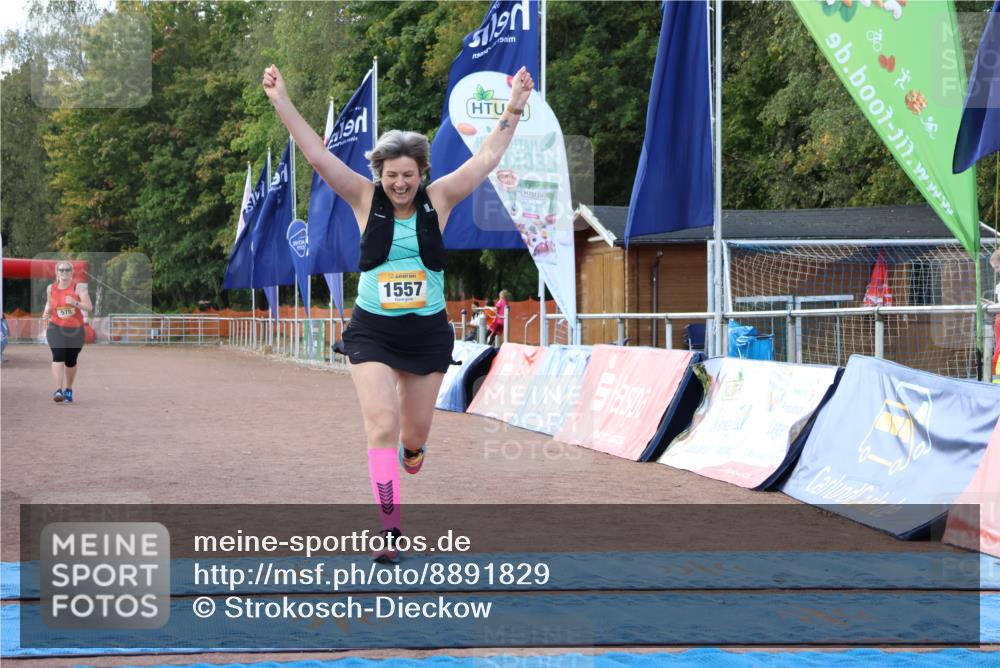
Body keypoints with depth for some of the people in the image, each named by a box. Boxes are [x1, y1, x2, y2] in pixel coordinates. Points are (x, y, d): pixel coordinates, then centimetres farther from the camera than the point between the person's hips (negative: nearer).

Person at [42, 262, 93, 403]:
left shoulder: (78, 287, -8)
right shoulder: (51, 288, 1)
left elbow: (89, 307, -16)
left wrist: (75, 303, -32)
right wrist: (46, 313, 2)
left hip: (76, 329, 0)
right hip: (56, 328, 0)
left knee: (71, 361, 10)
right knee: (58, 356, -20)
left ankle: (68, 390, 31)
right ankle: (58, 390, -26)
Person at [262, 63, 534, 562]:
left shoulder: (438, 200, -2)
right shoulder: (365, 200, -4)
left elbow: (488, 157, -2)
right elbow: (317, 154, -9)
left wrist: (514, 109, -7)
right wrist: (282, 103, -14)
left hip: (429, 331, 2)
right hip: (372, 331, -1)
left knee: (415, 431, 13)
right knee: (381, 424, -14)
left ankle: (410, 449, 52)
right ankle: (389, 529, -9)